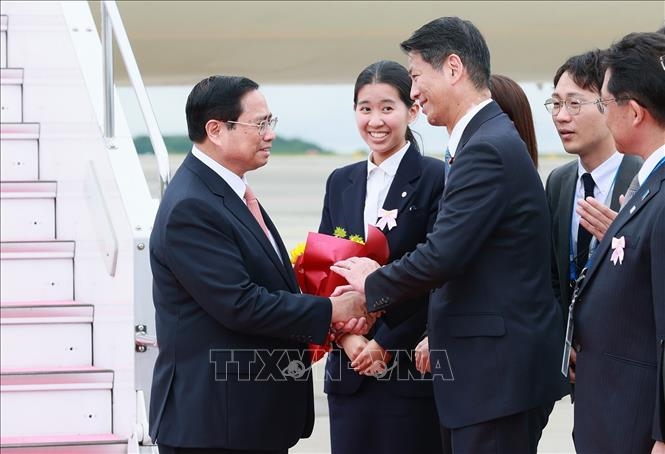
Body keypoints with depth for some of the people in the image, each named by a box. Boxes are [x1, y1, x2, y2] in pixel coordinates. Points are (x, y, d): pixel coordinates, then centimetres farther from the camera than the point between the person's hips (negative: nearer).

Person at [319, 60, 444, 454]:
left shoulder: (436, 179, -5)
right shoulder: (341, 182, 13)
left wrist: (384, 343, -11)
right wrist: (346, 336, -5)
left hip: (410, 369, -5)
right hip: (348, 368, 5)